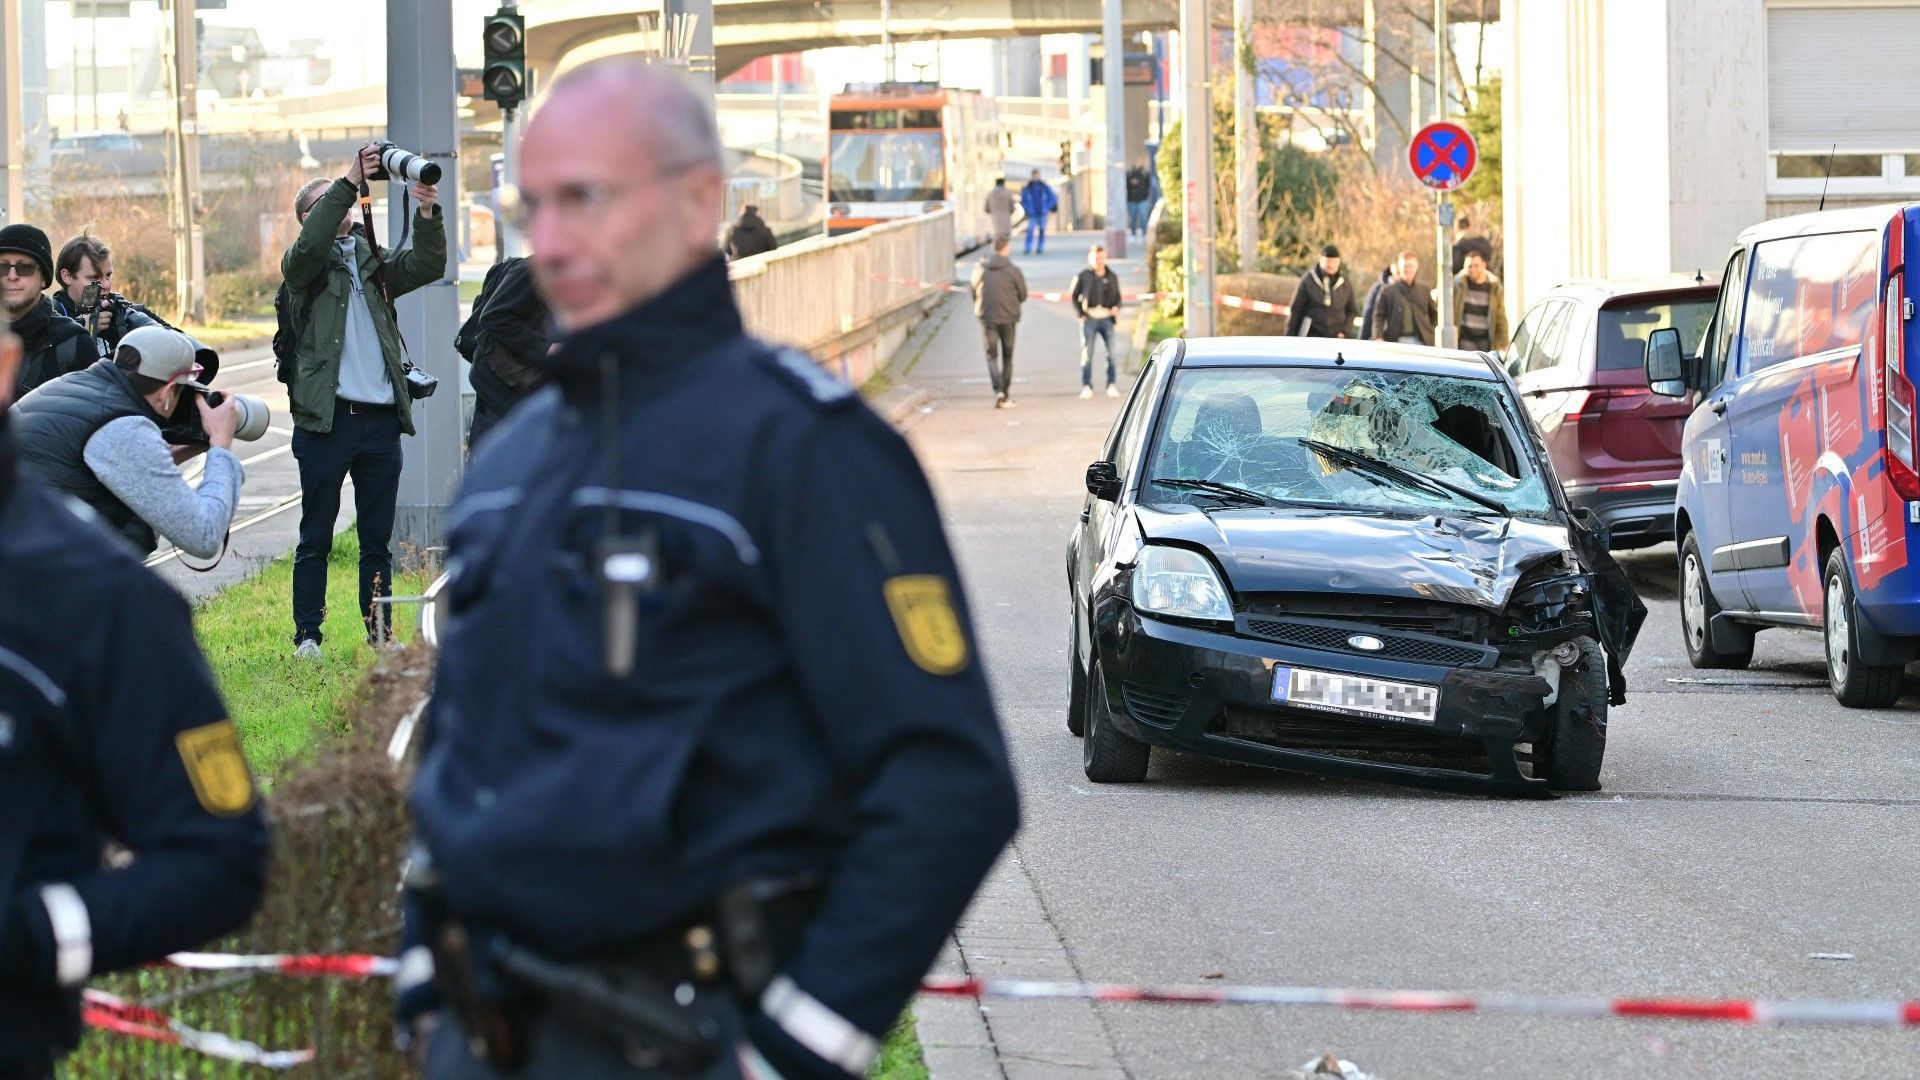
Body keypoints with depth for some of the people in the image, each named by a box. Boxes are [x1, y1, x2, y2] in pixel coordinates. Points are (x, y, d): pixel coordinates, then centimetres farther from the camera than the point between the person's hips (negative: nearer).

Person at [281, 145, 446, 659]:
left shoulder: (371, 259, 17)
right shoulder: (304, 264, 3)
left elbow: (426, 266, 5)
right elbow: (310, 245, -19)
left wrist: (428, 214, -12)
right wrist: (348, 183, -22)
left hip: (382, 418, 4)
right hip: (327, 418, -4)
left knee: (377, 538, 9)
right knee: (315, 537, 0)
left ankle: (380, 632, 15)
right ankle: (307, 635, 4)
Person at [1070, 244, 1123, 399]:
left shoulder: (1112, 276, 11)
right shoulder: (1083, 275, 3)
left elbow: (1117, 297, 18)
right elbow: (1073, 296, 7)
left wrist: (1116, 308, -3)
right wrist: (1080, 314, -4)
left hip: (1107, 318, 2)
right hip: (1089, 318, -2)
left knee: (1111, 352, -1)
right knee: (1087, 353, -4)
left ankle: (1111, 385, 8)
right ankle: (1086, 387, 2)